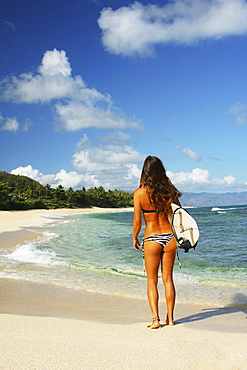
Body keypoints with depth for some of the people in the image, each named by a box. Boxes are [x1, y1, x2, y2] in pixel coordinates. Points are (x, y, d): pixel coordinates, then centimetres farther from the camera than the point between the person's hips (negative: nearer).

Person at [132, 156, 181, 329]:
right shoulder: (169, 190, 0)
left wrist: (135, 238, 10)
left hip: (151, 240, -3)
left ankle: (156, 319, 2)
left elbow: (137, 221, -6)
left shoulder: (140, 193, -8)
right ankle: (170, 318, 17)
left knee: (152, 281, 9)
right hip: (169, 238, 3)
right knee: (168, 279, 12)